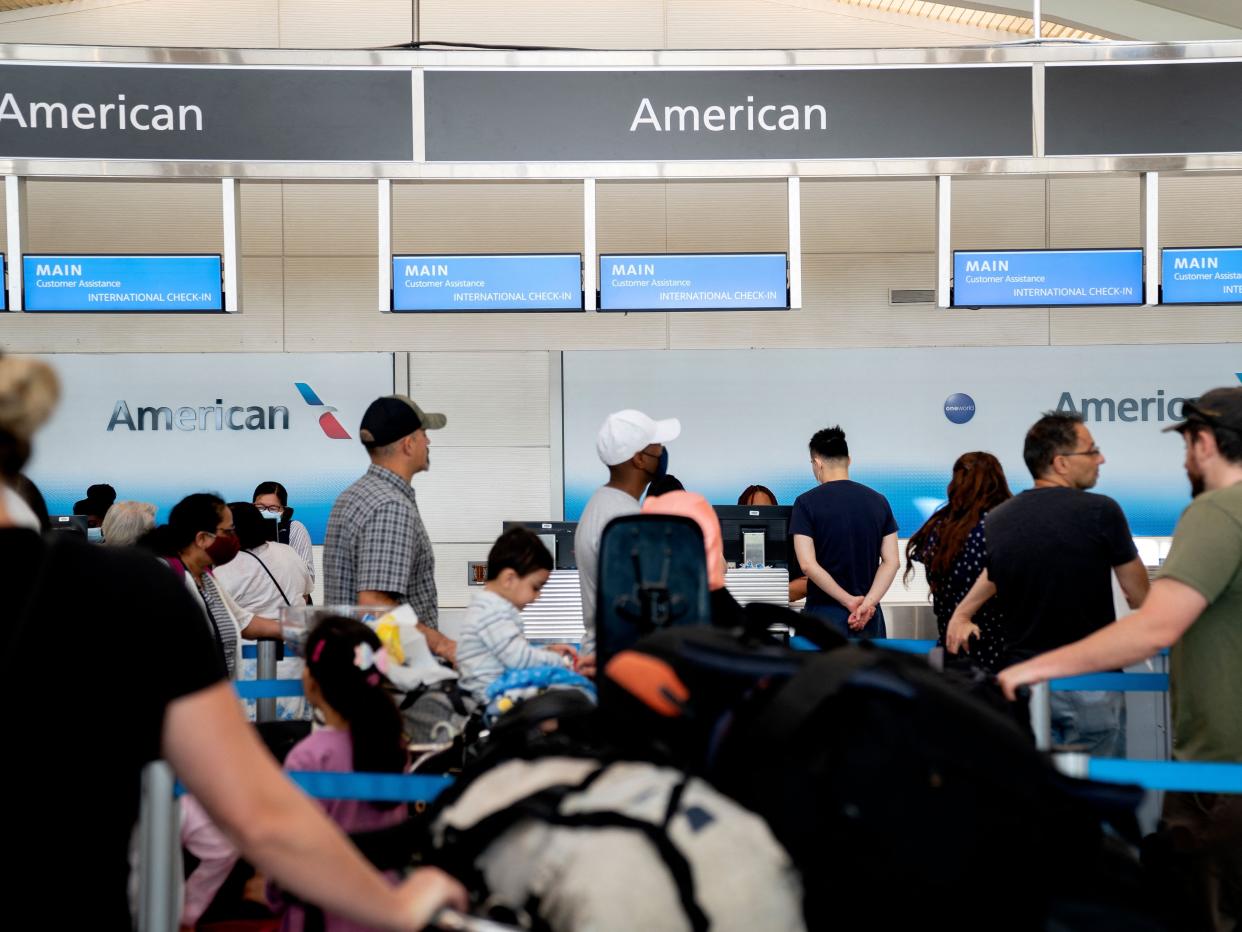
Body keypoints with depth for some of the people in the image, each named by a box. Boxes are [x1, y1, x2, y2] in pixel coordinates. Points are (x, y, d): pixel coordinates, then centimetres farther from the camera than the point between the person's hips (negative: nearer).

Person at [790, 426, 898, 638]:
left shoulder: (807, 503, -7)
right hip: (869, 616, 3)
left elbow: (808, 564, -15)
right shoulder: (879, 501, 5)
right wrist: (867, 603, -10)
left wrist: (850, 601, -12)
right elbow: (891, 562, -2)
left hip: (825, 613, -3)